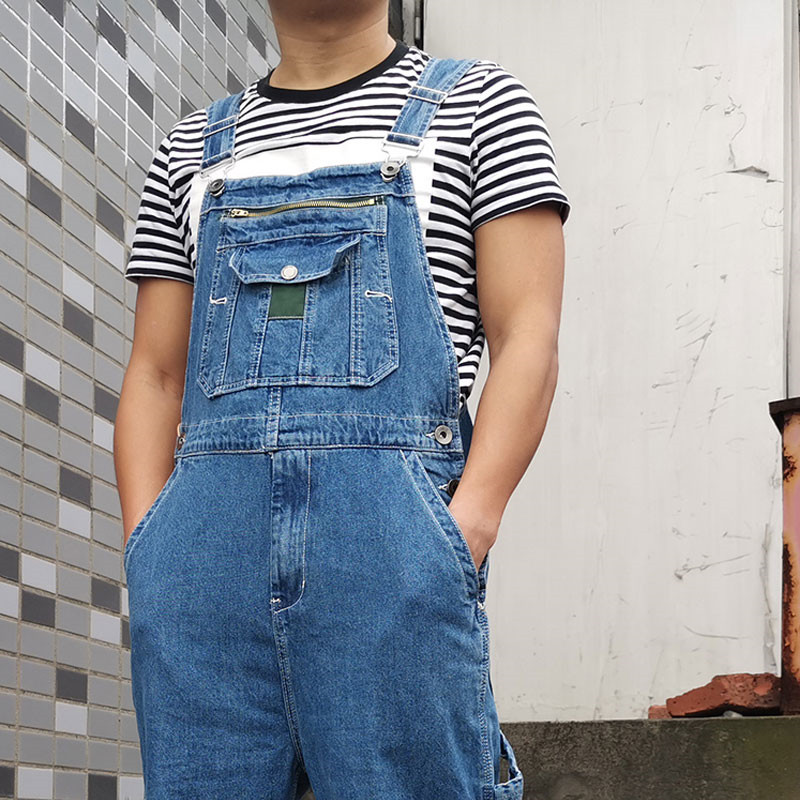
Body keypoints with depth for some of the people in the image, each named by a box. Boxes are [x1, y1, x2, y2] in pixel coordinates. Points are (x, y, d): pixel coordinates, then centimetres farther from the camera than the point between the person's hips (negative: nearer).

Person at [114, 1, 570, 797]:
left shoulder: (476, 102, 13)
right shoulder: (194, 146, 24)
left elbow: (527, 342, 3)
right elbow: (155, 375, 20)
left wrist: (467, 535, -10)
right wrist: (144, 546, 3)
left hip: (391, 537, -3)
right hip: (204, 550, 3)